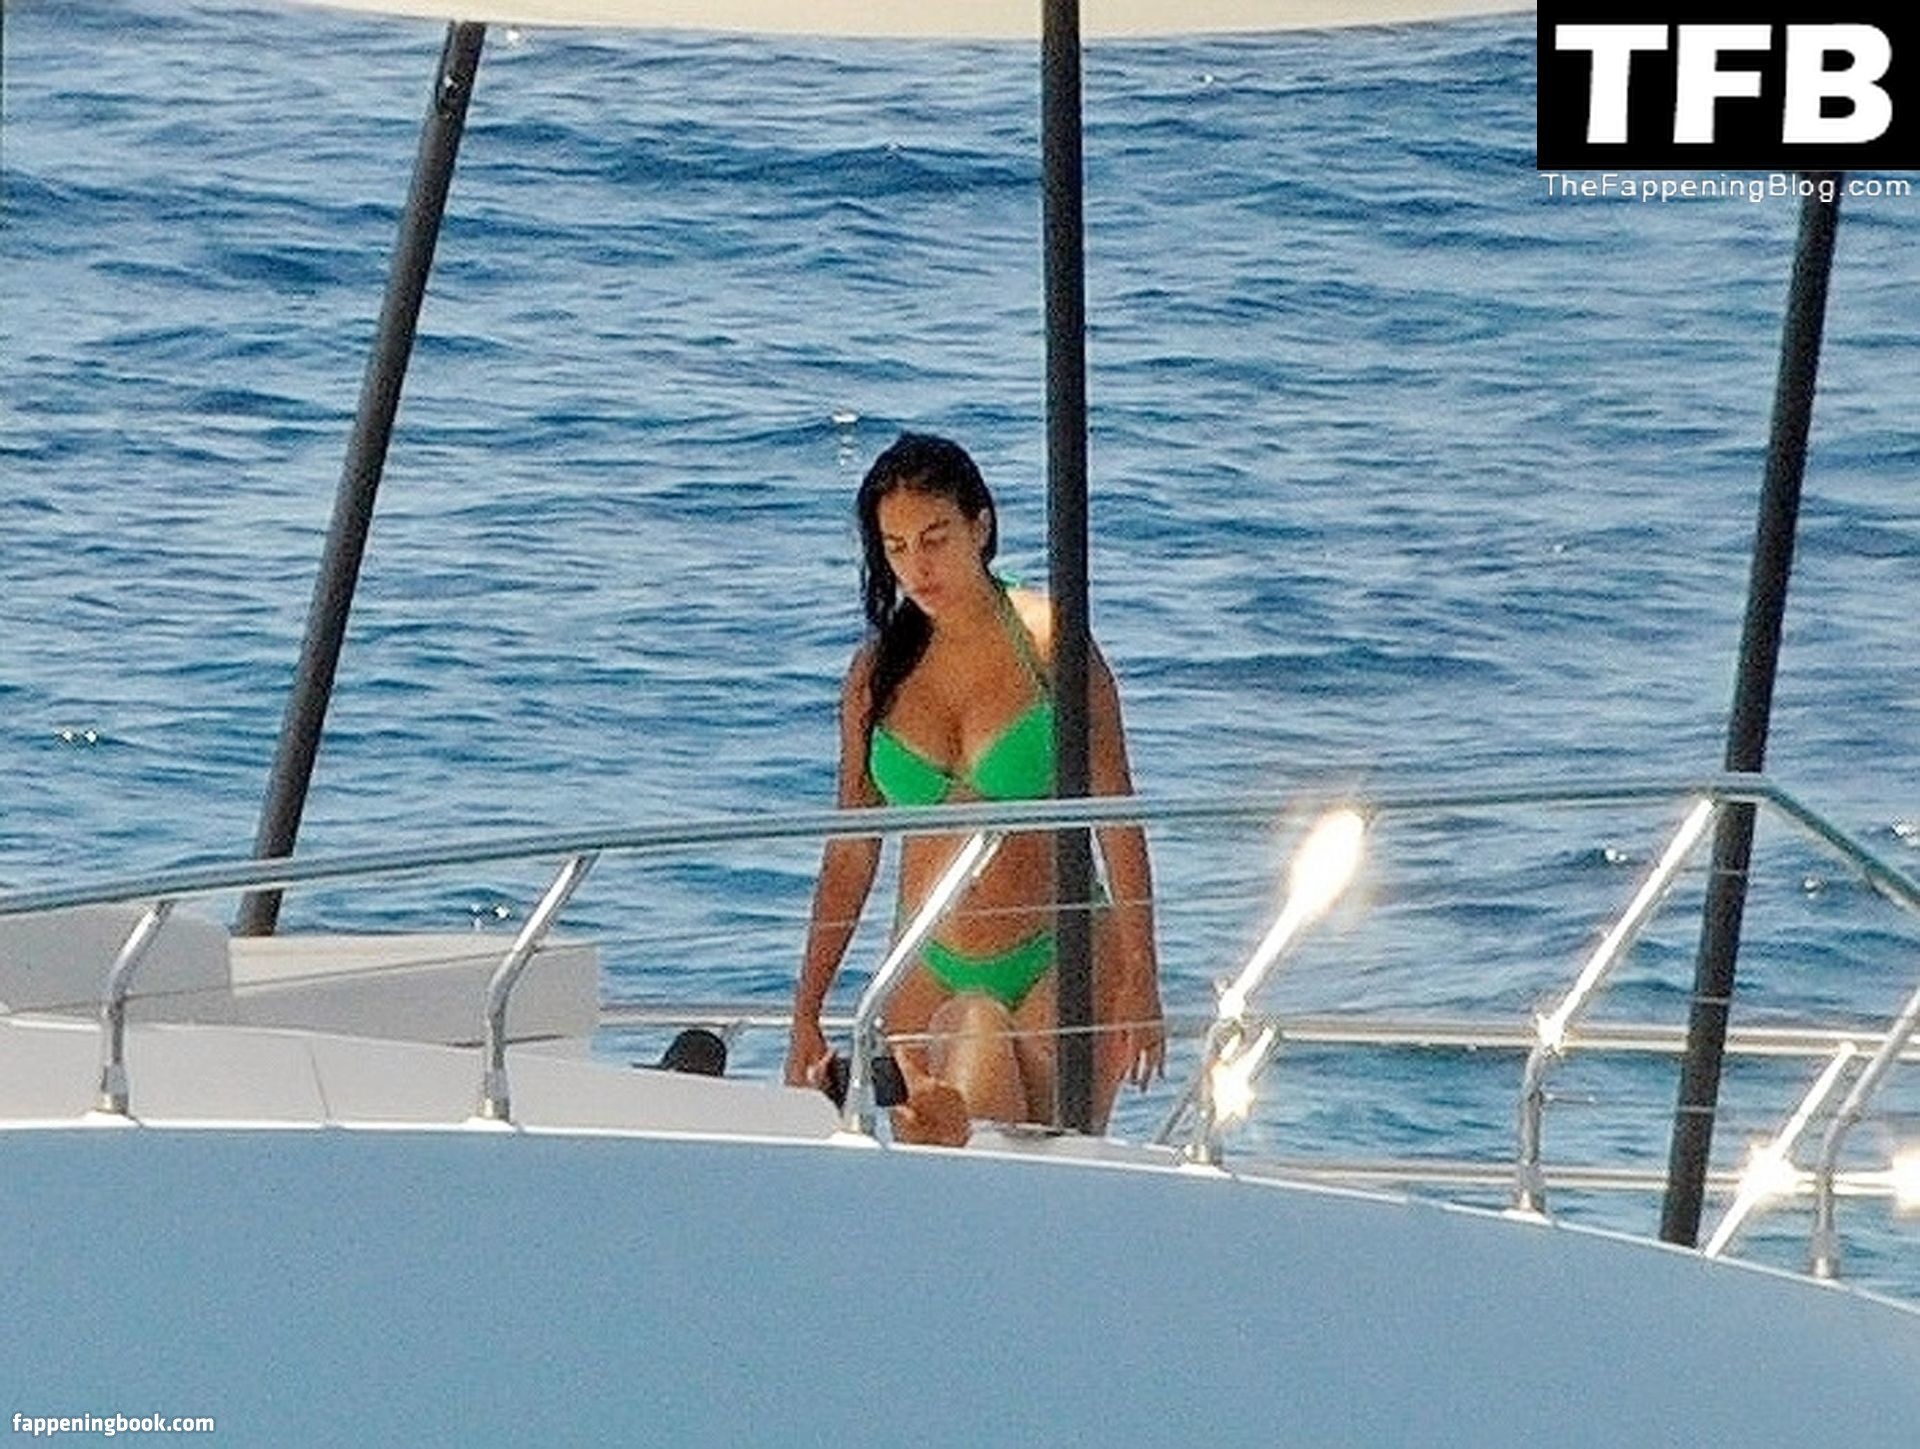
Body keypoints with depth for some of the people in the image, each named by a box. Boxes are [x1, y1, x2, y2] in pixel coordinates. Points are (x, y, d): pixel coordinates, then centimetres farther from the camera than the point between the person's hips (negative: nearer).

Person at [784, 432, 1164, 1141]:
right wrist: (806, 1014, 9)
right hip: (930, 976, 3)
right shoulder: (878, 671, 7)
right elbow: (851, 850, 12)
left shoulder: (1047, 641, -3)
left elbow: (1117, 819, -2)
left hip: (1057, 968, -3)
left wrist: (1140, 981, -8)